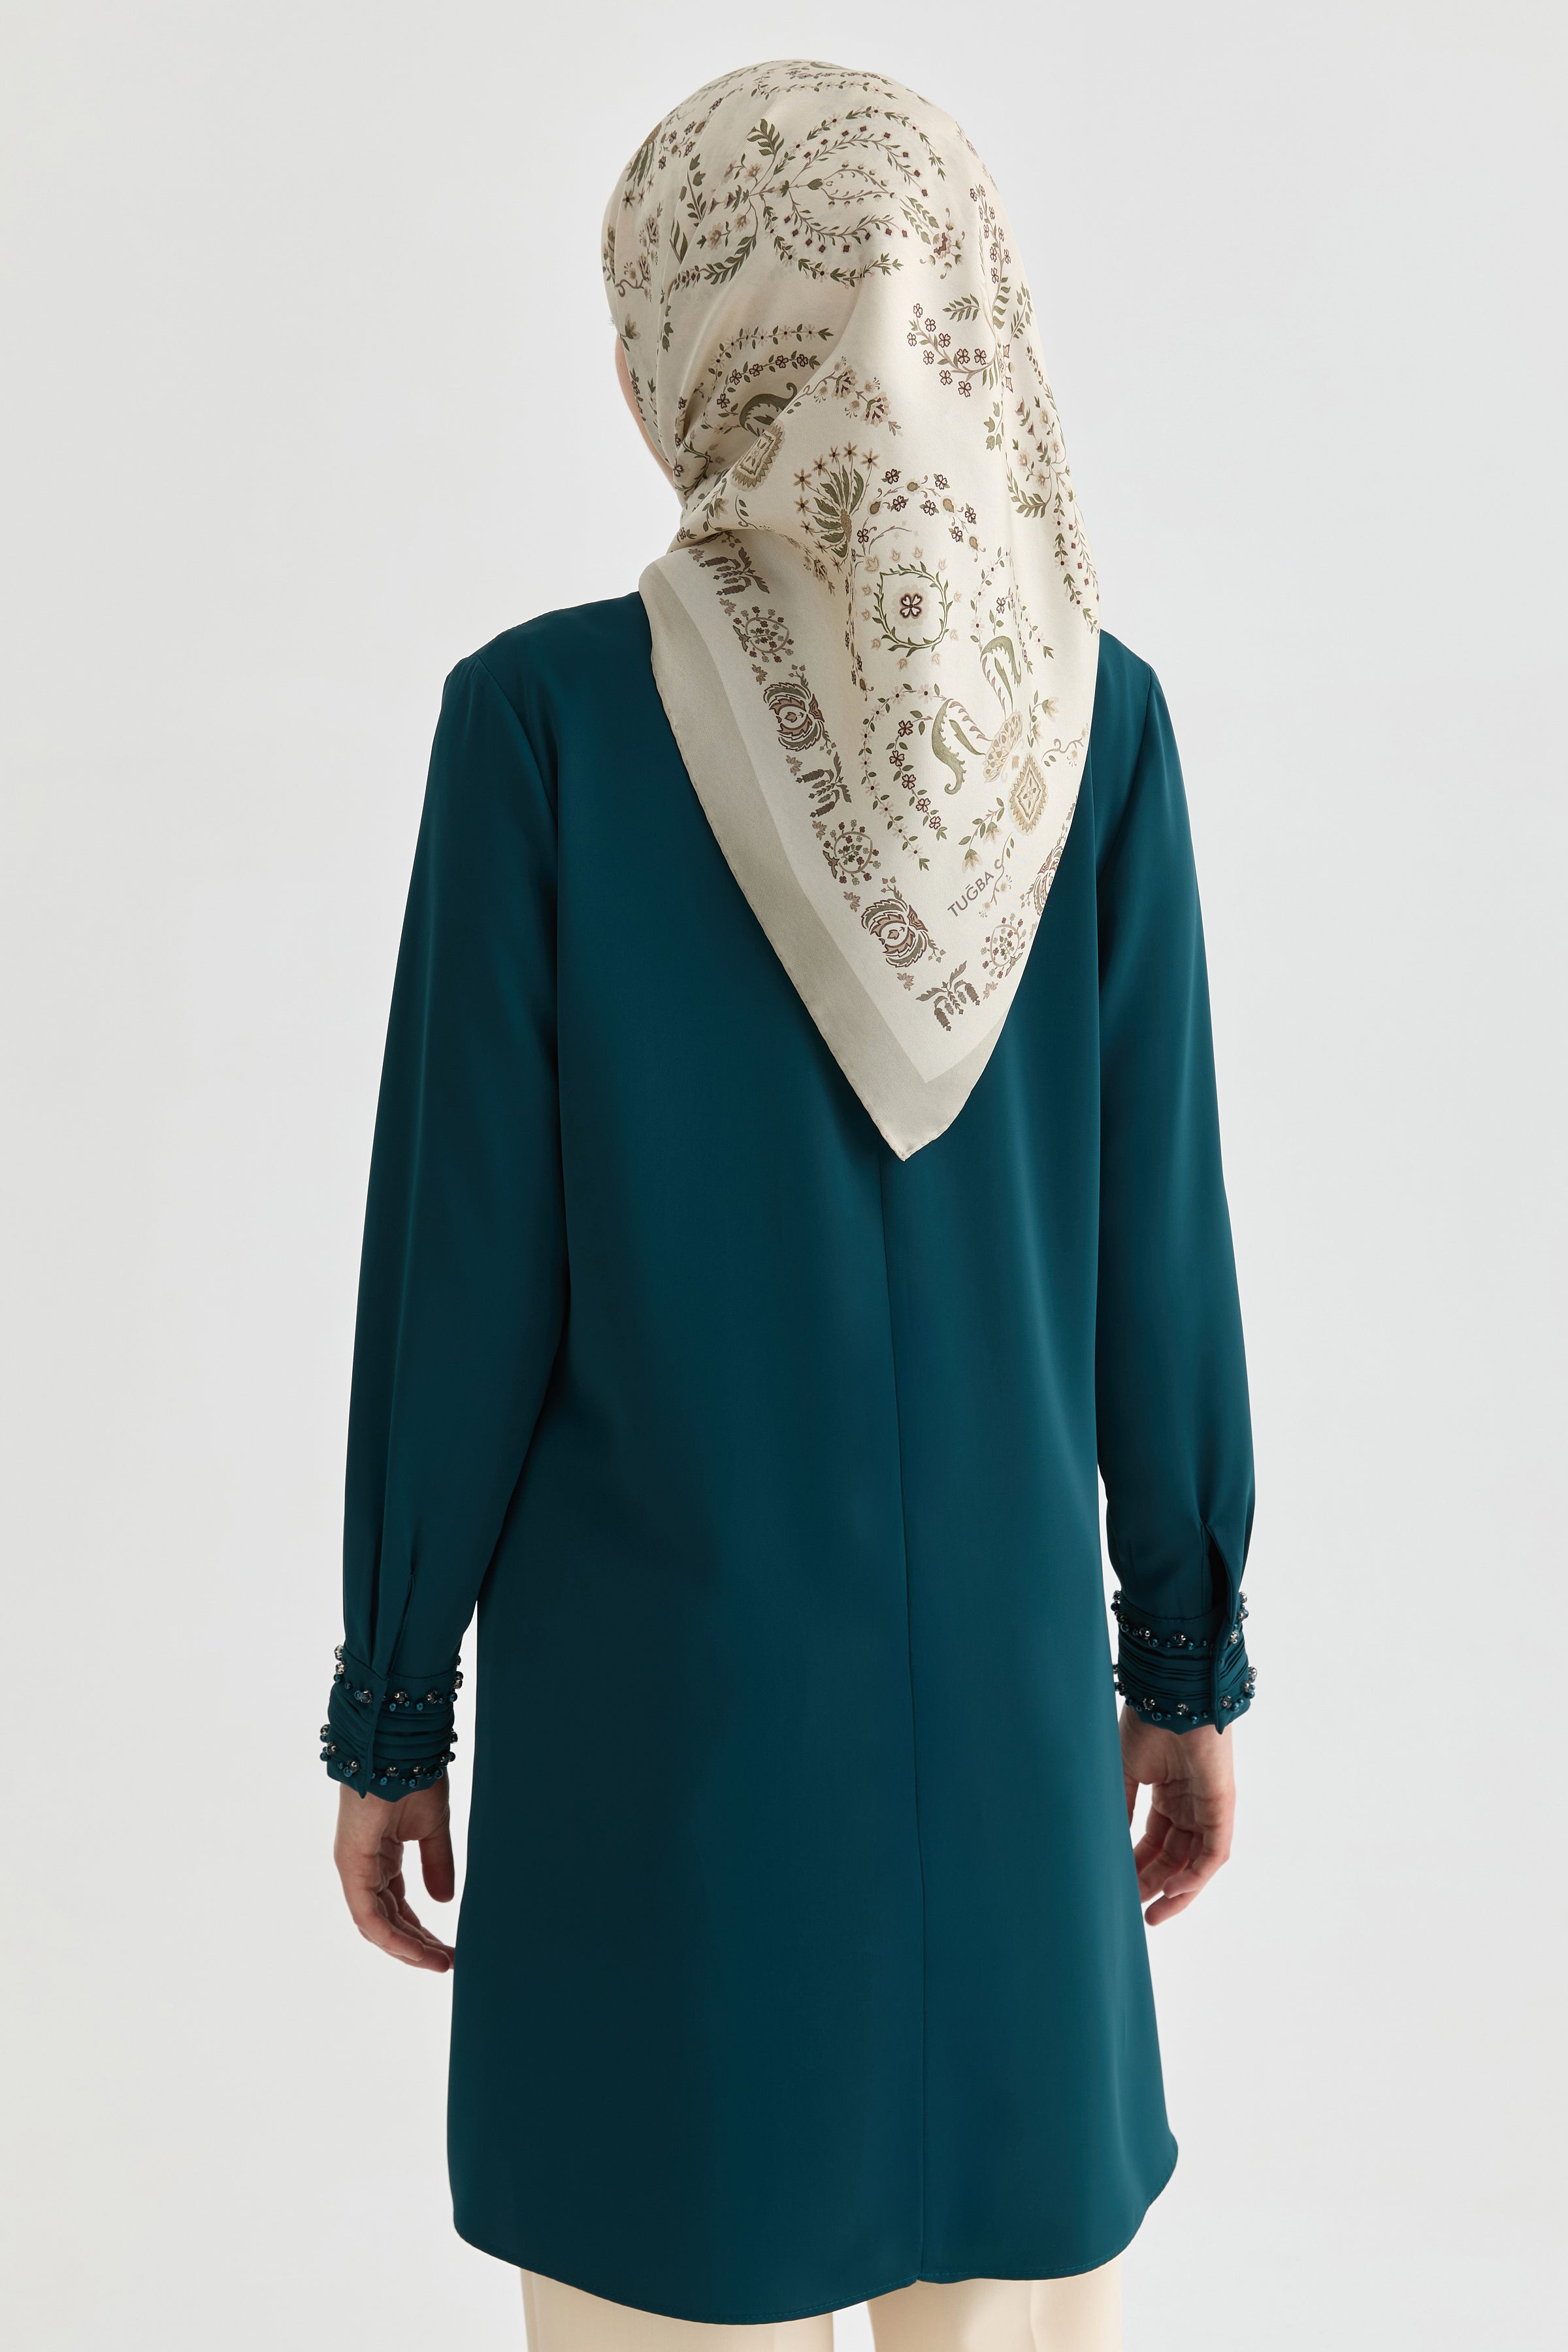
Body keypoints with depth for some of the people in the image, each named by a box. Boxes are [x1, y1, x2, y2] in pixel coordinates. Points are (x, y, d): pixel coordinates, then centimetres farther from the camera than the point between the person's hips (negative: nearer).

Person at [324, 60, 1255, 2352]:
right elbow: (1162, 1231, -3)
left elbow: (463, 1258, -12)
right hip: (995, 1659, 3)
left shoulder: (545, 713, -14)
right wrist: (1191, 1664, 8)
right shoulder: (1098, 714, -6)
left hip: (661, 1668, -2)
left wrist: (390, 1714, 0)